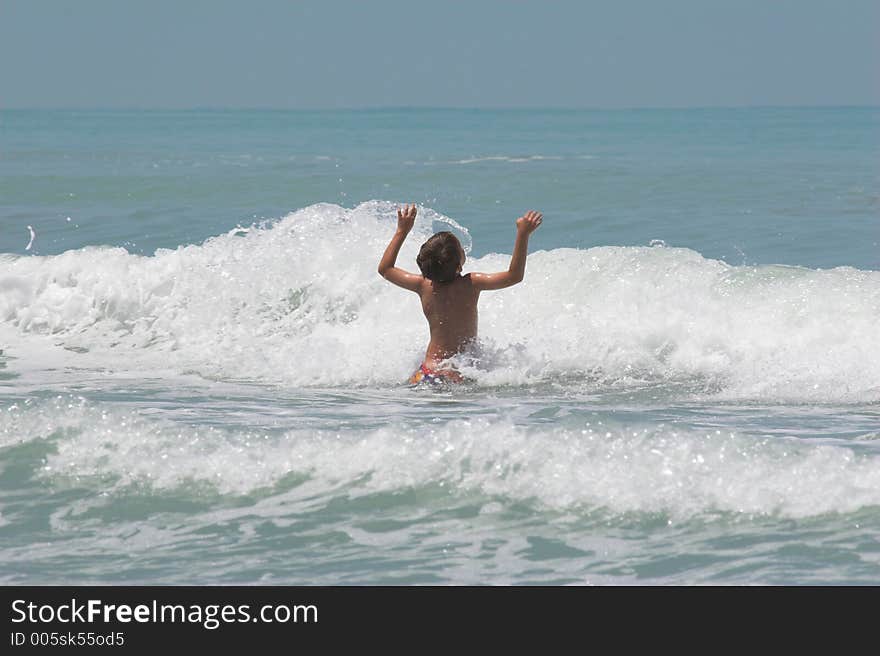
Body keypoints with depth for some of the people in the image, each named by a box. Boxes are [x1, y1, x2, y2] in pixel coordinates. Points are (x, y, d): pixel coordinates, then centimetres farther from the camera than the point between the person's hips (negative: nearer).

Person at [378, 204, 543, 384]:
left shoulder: (424, 286, -2)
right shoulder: (471, 284, -14)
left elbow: (385, 269, 14)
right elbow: (514, 275, -14)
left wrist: (402, 231, 17)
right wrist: (523, 234, -15)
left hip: (426, 373, 4)